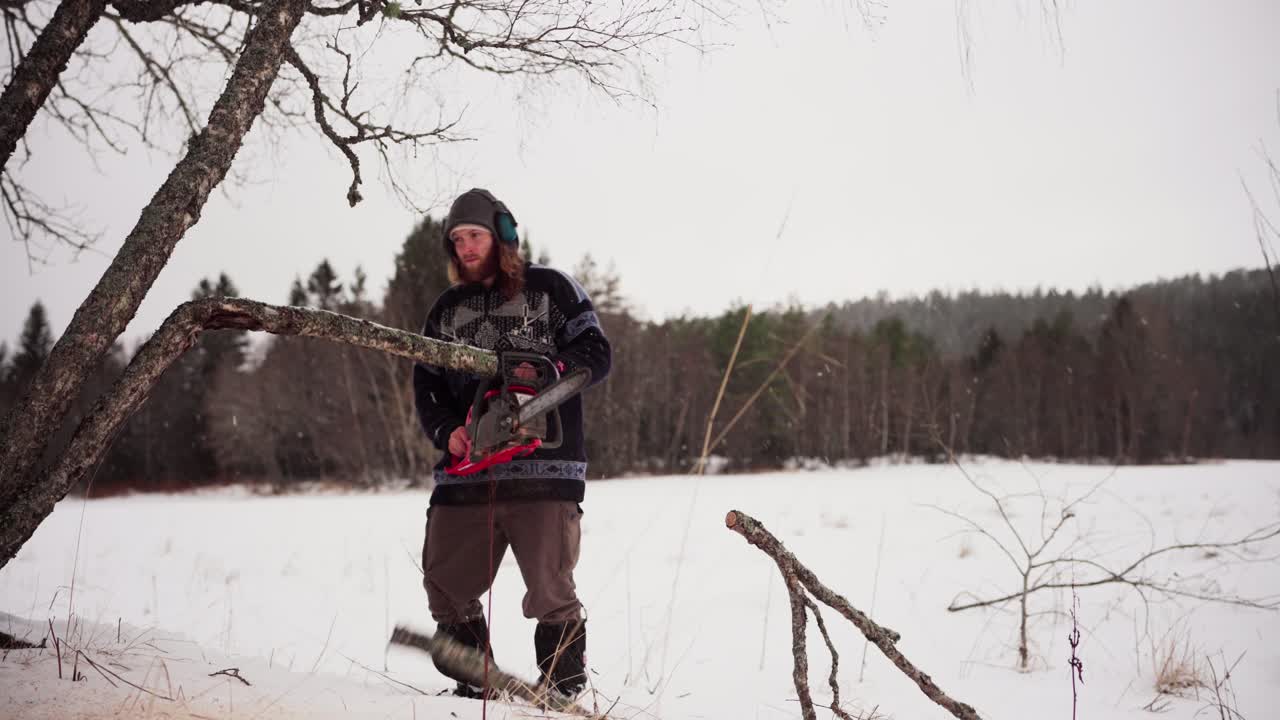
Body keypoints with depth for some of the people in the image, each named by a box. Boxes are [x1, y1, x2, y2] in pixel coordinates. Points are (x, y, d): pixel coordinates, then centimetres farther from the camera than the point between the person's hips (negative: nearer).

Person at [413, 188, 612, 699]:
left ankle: (564, 690, 9)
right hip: (466, 471, 5)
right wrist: (447, 433, -4)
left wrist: (550, 367, -19)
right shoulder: (446, 311, 19)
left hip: (544, 469, -5)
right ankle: (475, 688, 20)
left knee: (549, 589, -5)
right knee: (446, 586, 4)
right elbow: (426, 386, 15)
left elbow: (597, 352, 0)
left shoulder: (551, 289, 6)